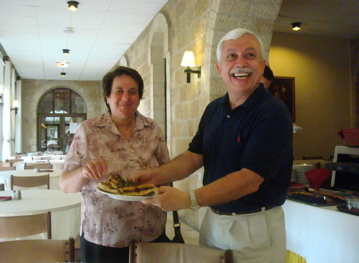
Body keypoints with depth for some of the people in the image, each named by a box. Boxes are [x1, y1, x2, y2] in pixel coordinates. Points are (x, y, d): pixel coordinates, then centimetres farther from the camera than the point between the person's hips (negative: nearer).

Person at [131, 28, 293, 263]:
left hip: (255, 228, -6)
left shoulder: (274, 113, -18)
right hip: (213, 220, 6)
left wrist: (188, 200, -31)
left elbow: (249, 179, -26)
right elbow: (194, 156, 5)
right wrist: (156, 175, -13)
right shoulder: (213, 110, 5)